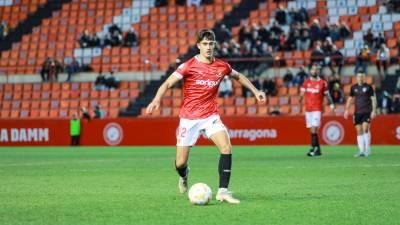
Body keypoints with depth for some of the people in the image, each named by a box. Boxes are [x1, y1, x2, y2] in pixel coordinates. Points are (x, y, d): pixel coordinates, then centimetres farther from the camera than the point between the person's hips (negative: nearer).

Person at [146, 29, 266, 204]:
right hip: (189, 118, -2)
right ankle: (184, 176, 38)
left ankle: (223, 191, -18)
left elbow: (238, 76, 24)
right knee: (180, 163, -1)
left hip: (211, 116, 2)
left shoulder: (222, 66, 2)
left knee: (226, 148, -23)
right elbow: (167, 84, -13)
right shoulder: (189, 65, -10)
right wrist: (156, 101, -29)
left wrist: (255, 91, 20)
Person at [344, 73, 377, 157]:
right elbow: (350, 99, 17)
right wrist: (346, 110, 10)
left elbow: (373, 99, 2)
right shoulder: (353, 87, 10)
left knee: (365, 128, -15)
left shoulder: (368, 87, 1)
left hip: (367, 112, -3)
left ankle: (368, 149, -4)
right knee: (359, 131, 1)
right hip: (357, 112, 3)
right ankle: (361, 151, 4)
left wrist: (374, 110, -5)